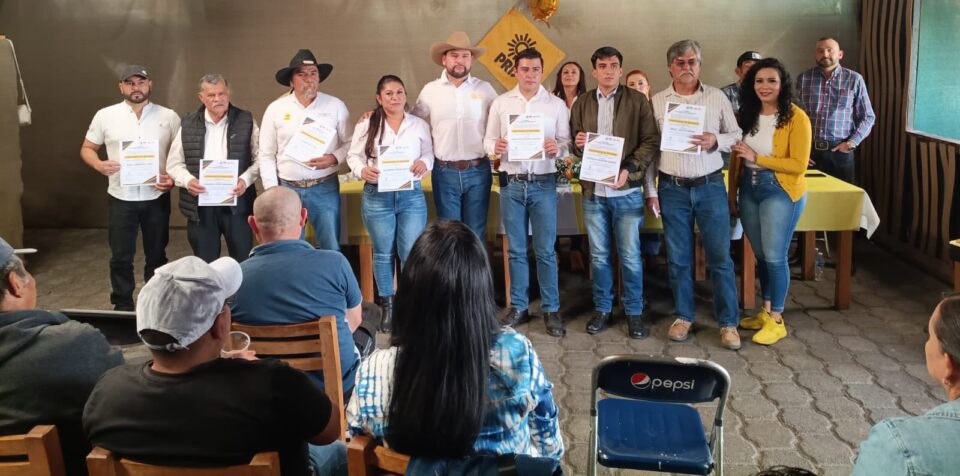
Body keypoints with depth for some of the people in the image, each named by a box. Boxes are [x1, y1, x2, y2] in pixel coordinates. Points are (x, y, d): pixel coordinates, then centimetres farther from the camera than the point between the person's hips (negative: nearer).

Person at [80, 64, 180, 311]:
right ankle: (122, 307, 19)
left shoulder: (168, 116, 1)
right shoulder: (105, 116, 1)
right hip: (121, 199, 0)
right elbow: (87, 148, 8)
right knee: (121, 257, 6)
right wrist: (99, 164, -13)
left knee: (156, 256, 11)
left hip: (157, 198, 0)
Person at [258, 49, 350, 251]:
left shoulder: (336, 106, 2)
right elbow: (266, 155, 5)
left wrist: (334, 158, -15)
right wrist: (272, 190, -1)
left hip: (325, 188, 0)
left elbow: (349, 142, 5)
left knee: (331, 248, 3)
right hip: (287, 188, 1)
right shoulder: (275, 109, 2)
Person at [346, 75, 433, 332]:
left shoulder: (419, 125, 6)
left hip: (411, 195, 1)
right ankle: (387, 305, 23)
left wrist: (424, 163, -12)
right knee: (383, 253, 9)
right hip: (377, 196, 0)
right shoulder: (366, 125, 2)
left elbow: (429, 153, 10)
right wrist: (362, 170, -17)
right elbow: (353, 156, 3)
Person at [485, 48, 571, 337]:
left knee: (546, 250, 2)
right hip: (511, 183, 1)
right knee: (516, 249, 9)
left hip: (543, 183, -1)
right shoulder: (500, 103, 6)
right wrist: (495, 146, -17)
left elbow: (566, 142, 1)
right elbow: (488, 140, 5)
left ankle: (551, 309, 12)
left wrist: (558, 147, -21)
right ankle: (518, 306, 20)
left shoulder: (556, 105, 3)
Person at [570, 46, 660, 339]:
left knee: (630, 256, 2)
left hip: (627, 192, -2)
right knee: (599, 256, 10)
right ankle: (602, 309, 23)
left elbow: (651, 141, -4)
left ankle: (634, 312, 16)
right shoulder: (582, 104, 9)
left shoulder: (638, 101, 1)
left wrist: (629, 169, -17)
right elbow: (573, 143, 14)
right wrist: (578, 144, -10)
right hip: (593, 192, 3)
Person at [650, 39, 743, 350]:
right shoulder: (657, 102, 4)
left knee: (720, 257, 1)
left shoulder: (717, 98, 3)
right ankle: (684, 316, 22)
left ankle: (728, 323, 10)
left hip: (710, 186, -1)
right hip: (672, 188, 1)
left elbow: (736, 135, 7)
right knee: (678, 258, 8)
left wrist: (716, 141, -15)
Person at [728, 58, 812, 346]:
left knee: (775, 256, -2)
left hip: (781, 191, -5)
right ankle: (765, 312, 28)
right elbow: (736, 159, 8)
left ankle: (776, 320, 11)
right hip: (749, 190, 6)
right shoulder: (746, 115, 5)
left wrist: (757, 158, -18)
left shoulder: (796, 117, -12)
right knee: (760, 255, 14)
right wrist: (731, 196, 7)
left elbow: (799, 165, -16)